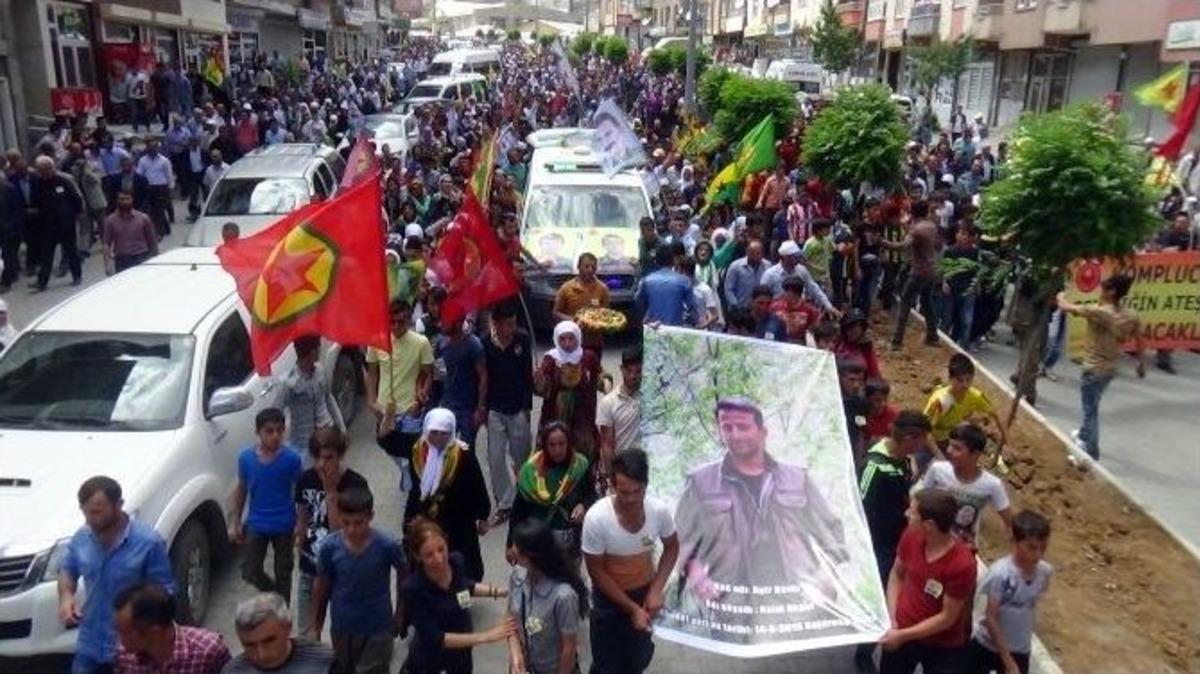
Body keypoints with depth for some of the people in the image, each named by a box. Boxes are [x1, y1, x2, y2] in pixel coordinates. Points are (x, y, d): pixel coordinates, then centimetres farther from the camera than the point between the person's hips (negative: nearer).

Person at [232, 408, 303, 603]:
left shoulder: (292, 458, -14)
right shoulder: (246, 457, -9)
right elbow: (241, 490, 4)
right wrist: (237, 522, 6)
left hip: (283, 526, -2)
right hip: (256, 524, 2)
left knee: (283, 573, 11)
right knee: (250, 572, 4)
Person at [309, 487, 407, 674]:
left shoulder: (387, 546, -21)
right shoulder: (330, 546, -17)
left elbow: (404, 575, -2)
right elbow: (321, 586, -2)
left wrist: (400, 613, 5)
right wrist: (315, 626, 6)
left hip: (377, 629, -2)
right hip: (342, 629, 3)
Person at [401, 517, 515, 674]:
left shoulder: (457, 561, -20)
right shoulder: (413, 589, -33)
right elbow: (434, 638, -32)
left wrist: (502, 591, -7)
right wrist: (485, 636, -34)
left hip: (461, 651, 4)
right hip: (428, 659, -4)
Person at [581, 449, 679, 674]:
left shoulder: (660, 510, -24)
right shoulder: (596, 517, -32)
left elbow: (672, 547, -3)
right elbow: (596, 571, -20)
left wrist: (656, 590, -13)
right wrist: (631, 608, -18)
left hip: (645, 591, 3)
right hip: (608, 597, -3)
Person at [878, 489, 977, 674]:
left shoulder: (962, 564, -31)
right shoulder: (911, 536, -16)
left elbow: (947, 618, -22)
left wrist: (903, 635, -20)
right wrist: (891, 618, -8)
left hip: (943, 647, -5)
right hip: (900, 633, 5)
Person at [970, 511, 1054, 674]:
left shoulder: (1045, 572, -14)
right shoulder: (1000, 573, -28)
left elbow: (1032, 604, 4)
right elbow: (990, 617, -22)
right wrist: (1007, 661, -19)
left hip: (1020, 650, 4)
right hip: (987, 646, -4)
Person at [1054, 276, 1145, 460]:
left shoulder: (1098, 312, -25)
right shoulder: (1131, 317, -3)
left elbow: (1065, 307, -18)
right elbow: (1139, 342, 8)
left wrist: (1061, 296, 5)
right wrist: (1141, 364, 24)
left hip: (1093, 369, -7)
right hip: (1110, 369, 7)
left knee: (1091, 410, 4)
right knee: (1091, 407, 27)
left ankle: (1091, 453, 11)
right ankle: (1083, 435, 46)